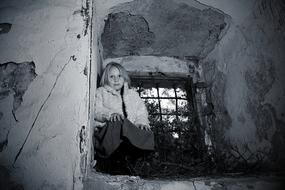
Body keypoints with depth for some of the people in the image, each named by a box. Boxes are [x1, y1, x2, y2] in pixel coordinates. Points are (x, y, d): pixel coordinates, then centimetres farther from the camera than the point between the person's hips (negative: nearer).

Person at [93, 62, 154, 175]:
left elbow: (142, 113, 17)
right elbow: (96, 110, 2)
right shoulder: (100, 92, 21)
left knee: (147, 135, -29)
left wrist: (141, 122, -7)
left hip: (131, 132, 3)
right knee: (118, 124, -38)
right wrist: (110, 113, -20)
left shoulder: (133, 94, 30)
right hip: (106, 131, -3)